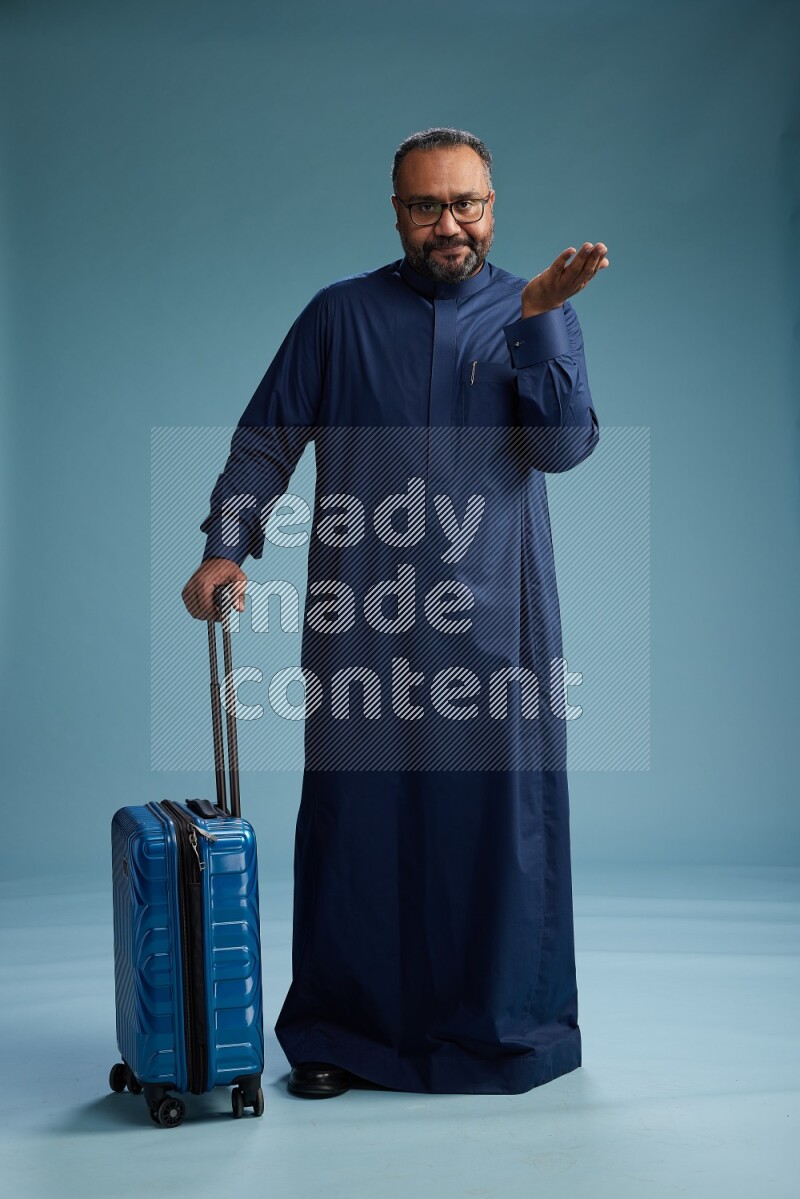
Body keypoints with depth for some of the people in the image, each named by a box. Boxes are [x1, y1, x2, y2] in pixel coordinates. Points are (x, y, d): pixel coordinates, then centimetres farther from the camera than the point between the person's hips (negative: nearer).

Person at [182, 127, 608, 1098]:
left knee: (499, 811, 2)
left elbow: (564, 445, -6)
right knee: (356, 815, 2)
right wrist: (226, 546, -6)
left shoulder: (536, 315, 9)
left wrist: (537, 317, -15)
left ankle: (502, 1028, 17)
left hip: (493, 613, 0)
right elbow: (266, 440, 8)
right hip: (363, 612, 0)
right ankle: (343, 1033, 15)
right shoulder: (342, 314, 10)